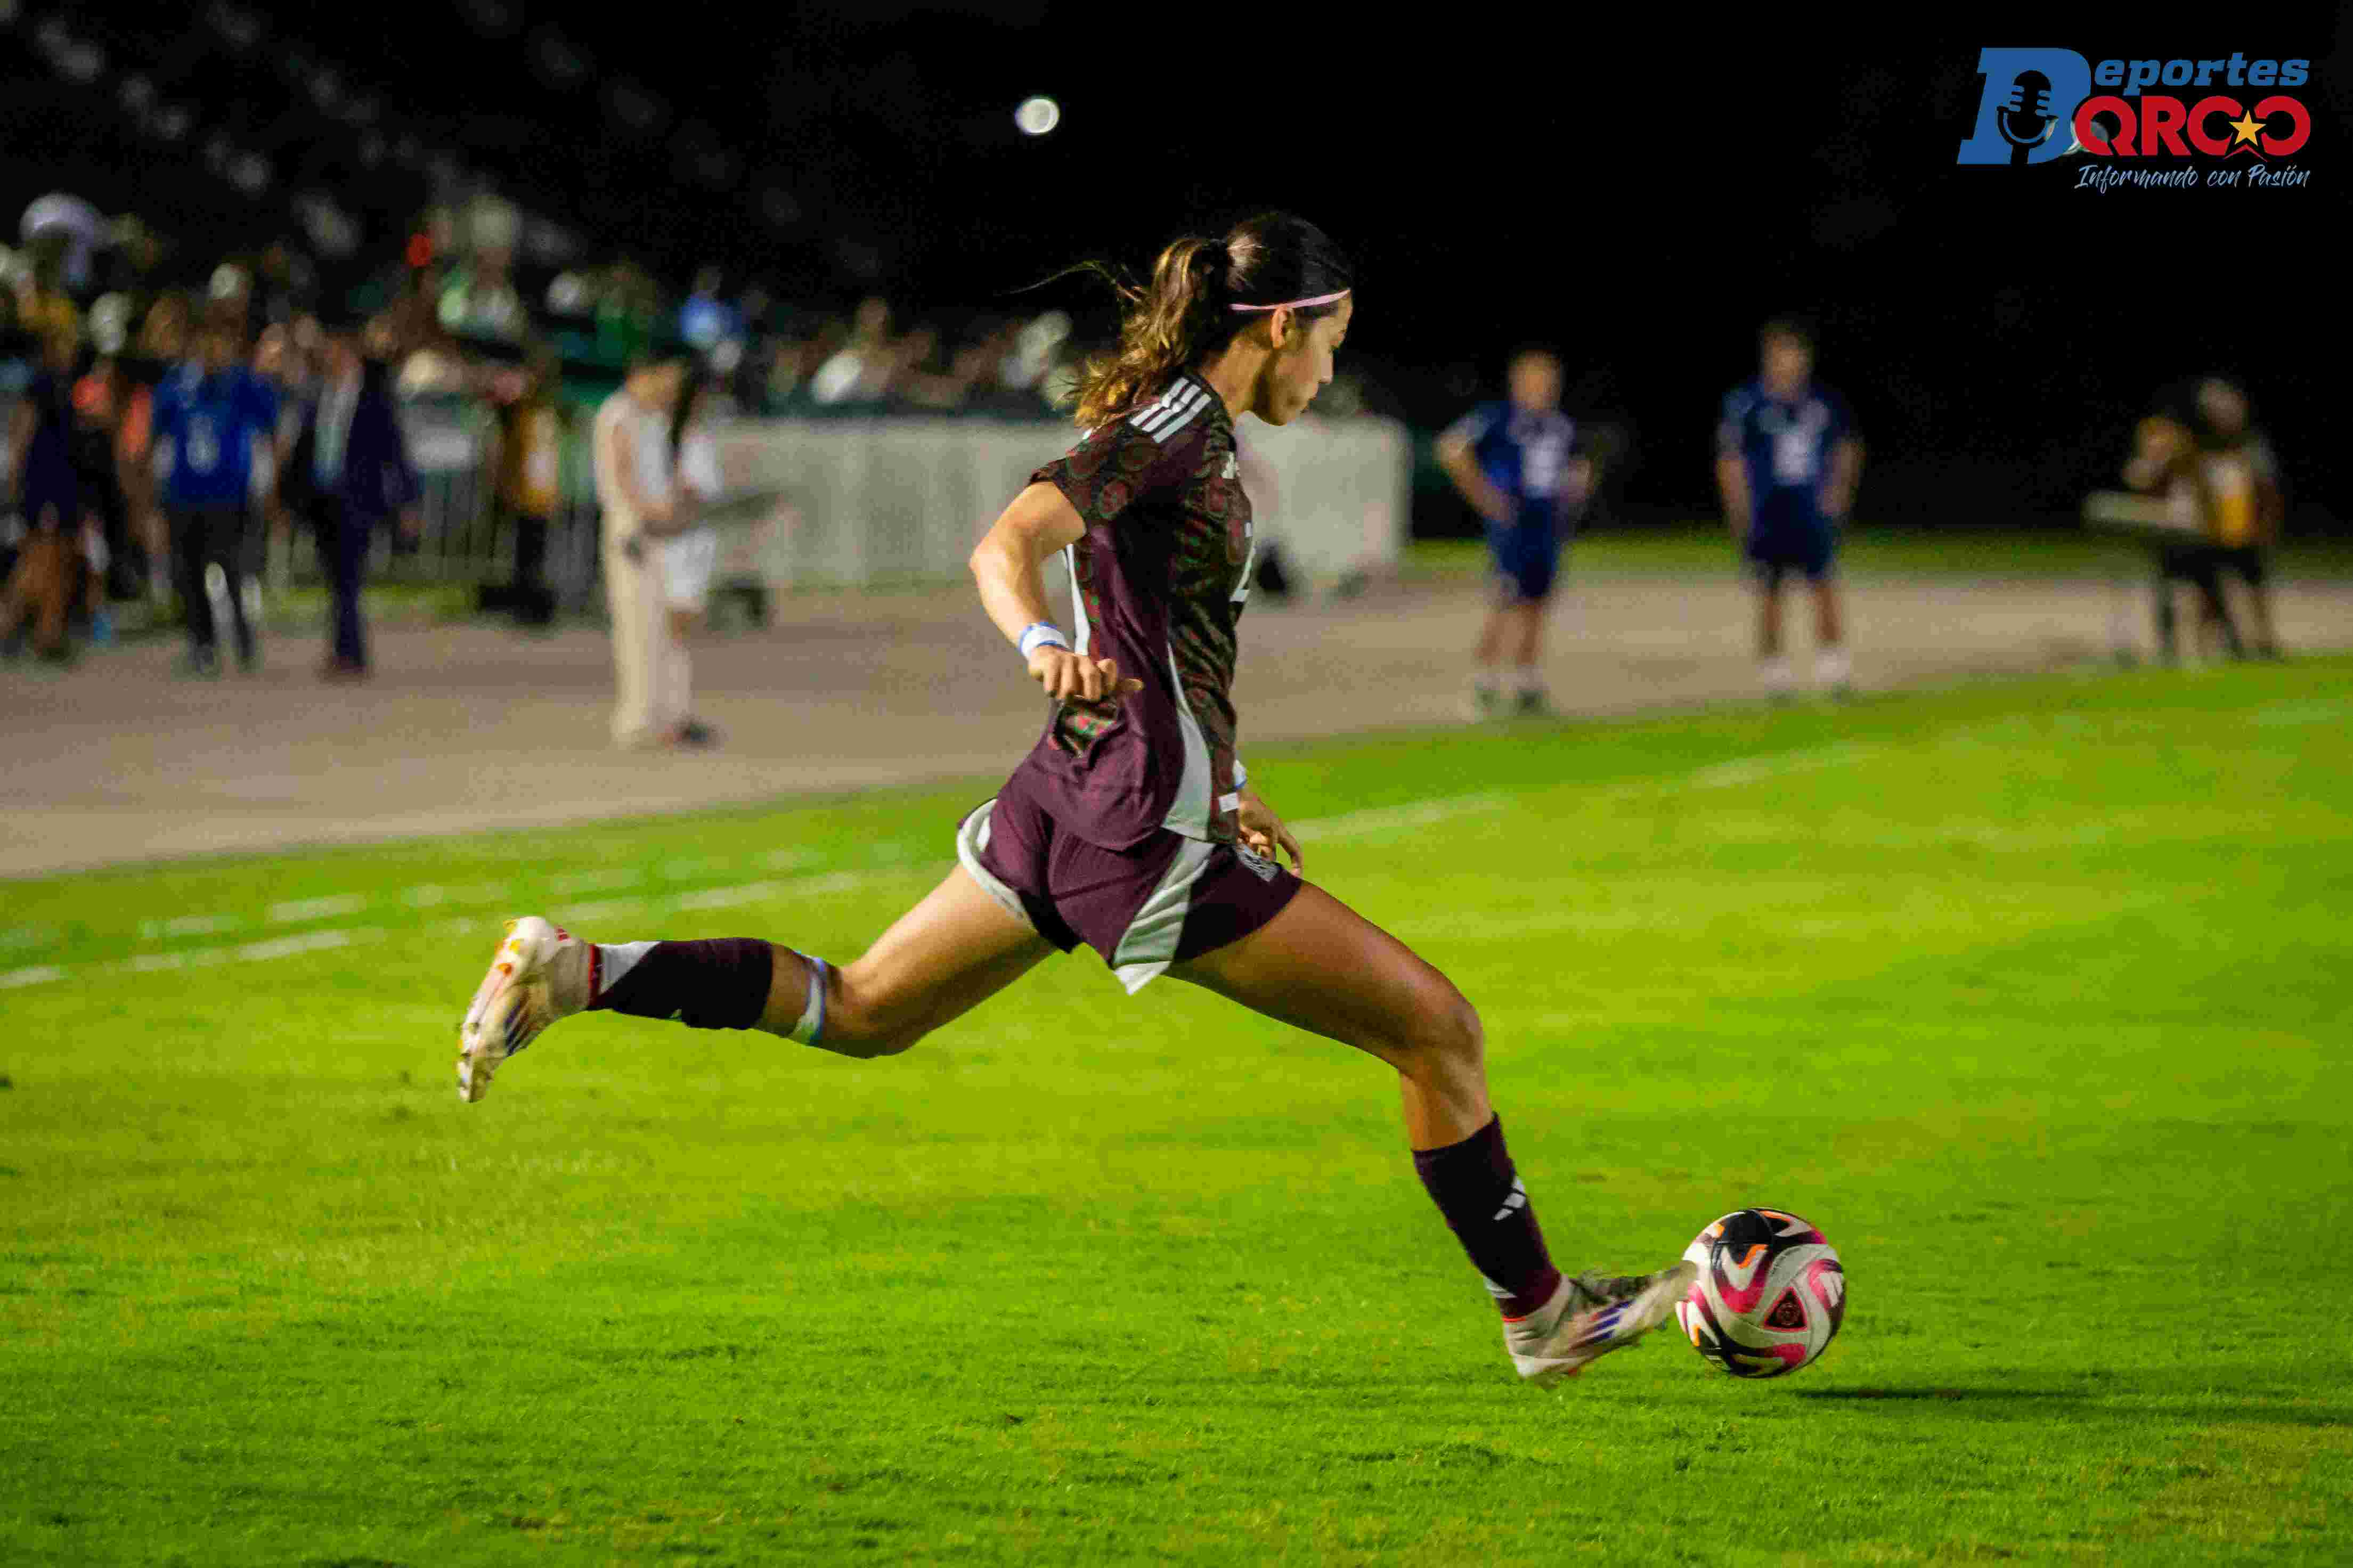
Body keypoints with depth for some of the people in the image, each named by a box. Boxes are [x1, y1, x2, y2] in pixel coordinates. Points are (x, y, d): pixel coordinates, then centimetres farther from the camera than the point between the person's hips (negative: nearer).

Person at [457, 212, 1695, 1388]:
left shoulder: (1178, 426, 16)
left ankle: (573, 974, 3)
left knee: (858, 1012, 15)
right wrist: (1043, 647, -46)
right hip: (1149, 836, -10)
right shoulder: (1182, 426, -13)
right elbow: (1006, 549, -26)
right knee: (1438, 1030, -3)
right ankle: (1543, 1316, 7)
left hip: (1070, 798, 10)